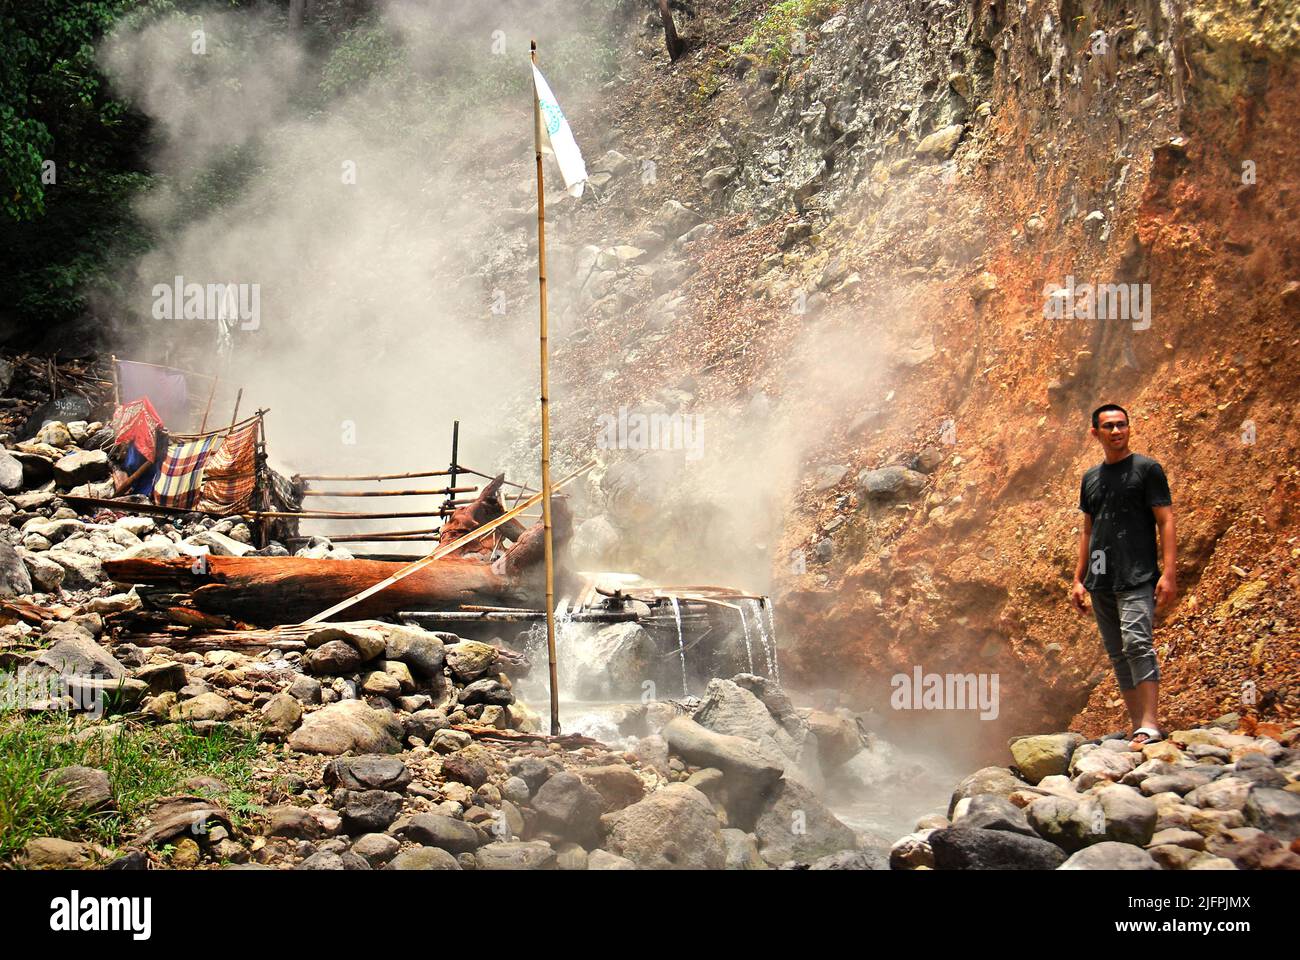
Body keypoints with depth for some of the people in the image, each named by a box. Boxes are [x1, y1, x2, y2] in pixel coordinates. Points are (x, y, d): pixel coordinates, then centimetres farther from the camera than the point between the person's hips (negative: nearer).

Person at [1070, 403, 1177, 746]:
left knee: (1137, 643, -20)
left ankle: (1150, 725, -24)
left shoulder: (1147, 469, 1)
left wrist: (1169, 573, -14)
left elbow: (1166, 521, -5)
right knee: (1118, 655, 6)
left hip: (1137, 577, -7)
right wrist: (1078, 579, 15)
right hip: (1100, 582, 7)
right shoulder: (1091, 478, 17)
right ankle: (1138, 727, 9)